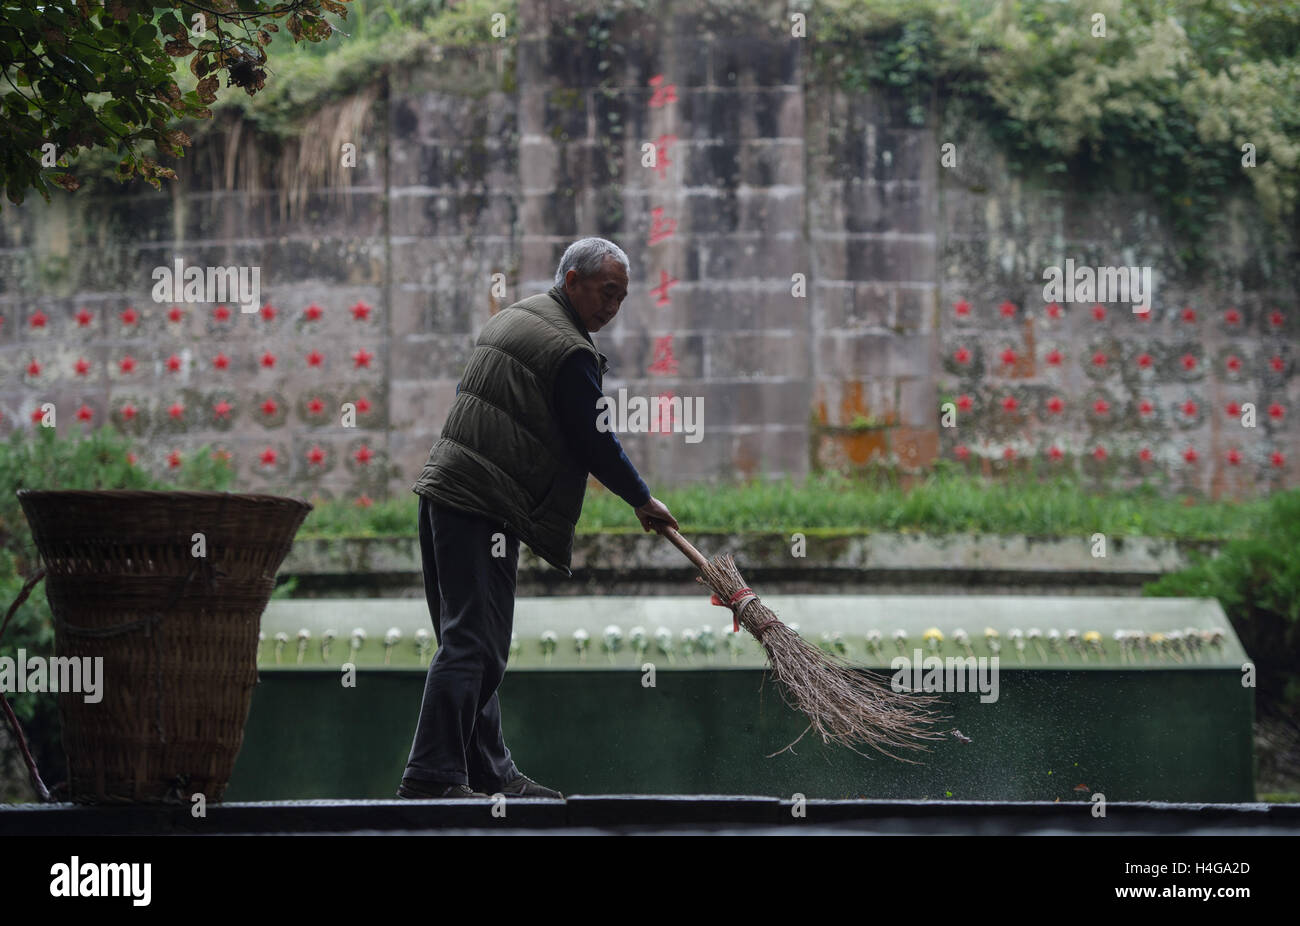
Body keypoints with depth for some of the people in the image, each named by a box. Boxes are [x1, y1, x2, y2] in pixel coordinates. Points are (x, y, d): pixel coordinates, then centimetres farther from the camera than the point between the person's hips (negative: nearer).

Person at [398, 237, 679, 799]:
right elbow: (593, 443, -7)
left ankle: (489, 774, 16)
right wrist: (643, 501, 7)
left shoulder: (509, 319, 20)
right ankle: (431, 777, -18)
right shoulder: (570, 351, -10)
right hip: (483, 509, -10)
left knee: (470, 641, 11)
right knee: (472, 644, -13)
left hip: (441, 490, 10)